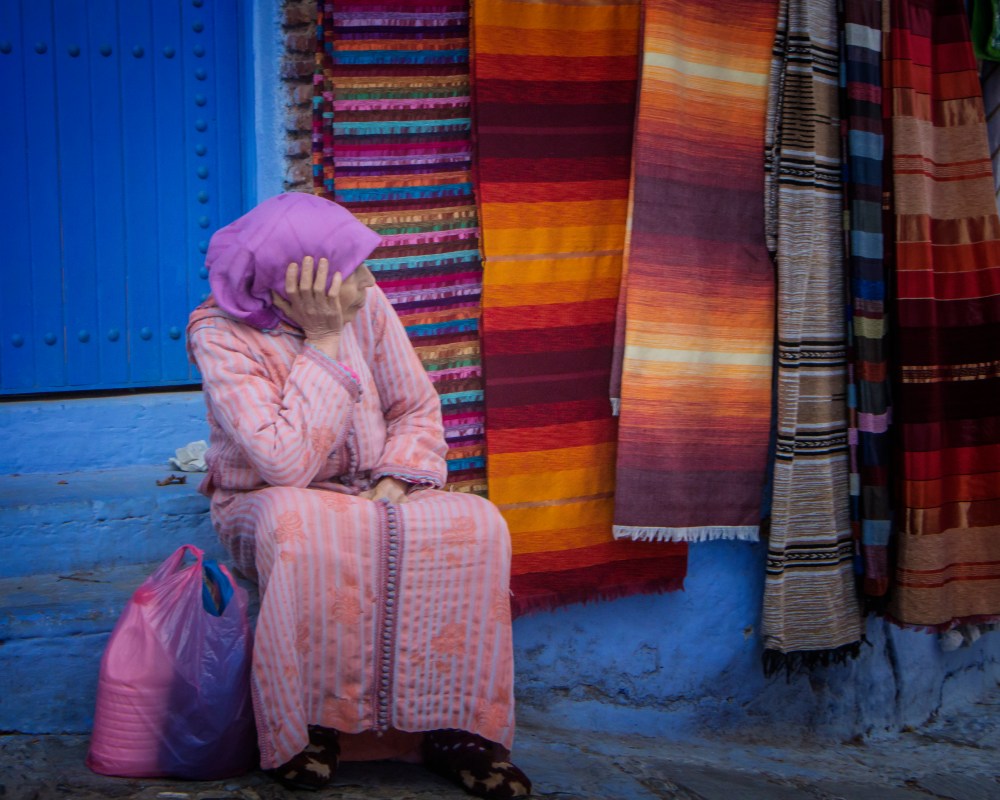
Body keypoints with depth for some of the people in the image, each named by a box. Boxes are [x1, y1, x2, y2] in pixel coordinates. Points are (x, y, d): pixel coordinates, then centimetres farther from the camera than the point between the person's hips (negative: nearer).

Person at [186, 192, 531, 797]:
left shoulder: (366, 304, -7)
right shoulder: (221, 337, -20)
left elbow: (417, 410, 2)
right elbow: (287, 465, -31)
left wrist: (392, 484, -17)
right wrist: (322, 343, -28)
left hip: (371, 502, 4)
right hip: (267, 508, -4)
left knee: (477, 524, -24)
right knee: (298, 527, -40)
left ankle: (449, 725, -17)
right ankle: (306, 726, -24)